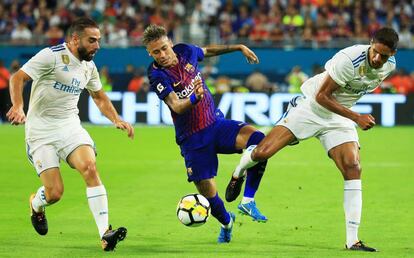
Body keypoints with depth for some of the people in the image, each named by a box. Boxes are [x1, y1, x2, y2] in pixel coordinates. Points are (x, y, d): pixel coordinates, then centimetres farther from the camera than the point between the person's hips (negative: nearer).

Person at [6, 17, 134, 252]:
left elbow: (100, 97, 26)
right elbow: (18, 78, -17)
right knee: (54, 193, -11)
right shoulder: (52, 56, -13)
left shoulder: (89, 66, 9)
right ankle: (36, 205, 30)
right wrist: (18, 106, -34)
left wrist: (117, 120, 12)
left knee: (90, 167, -23)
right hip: (41, 130, -5)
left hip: (70, 125, 5)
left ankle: (105, 234, -25)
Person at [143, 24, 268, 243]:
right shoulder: (157, 76, -17)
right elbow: (177, 107, -30)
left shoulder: (185, 51, -2)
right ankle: (226, 222, 32)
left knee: (258, 140, -24)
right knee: (208, 195, -4)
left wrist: (239, 48, 26)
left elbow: (208, 50, 23)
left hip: (216, 124, 4)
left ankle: (248, 200, -13)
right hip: (192, 139, -4)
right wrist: (194, 98, -49)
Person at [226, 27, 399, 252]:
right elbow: (322, 96, -23)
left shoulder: (389, 65, -7)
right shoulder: (349, 59, -30)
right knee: (262, 153, -14)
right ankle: (240, 172, 26)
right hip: (310, 107, -5)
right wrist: (357, 118, -25)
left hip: (339, 118, 5)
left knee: (353, 169, -14)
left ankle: (352, 240, -10)